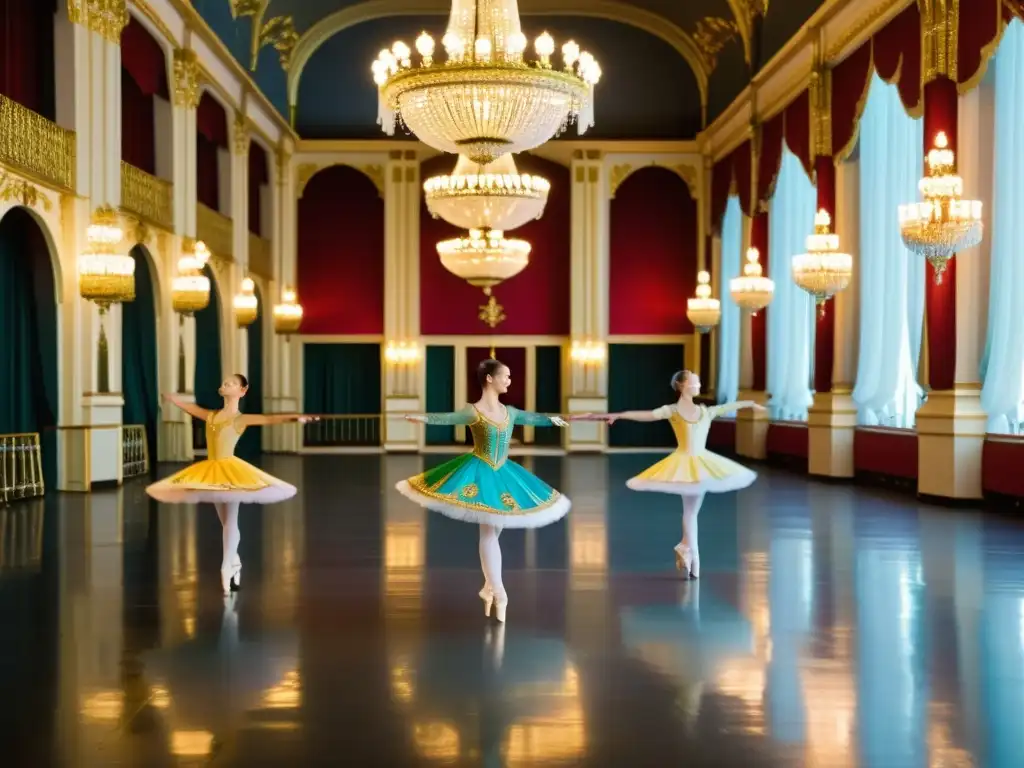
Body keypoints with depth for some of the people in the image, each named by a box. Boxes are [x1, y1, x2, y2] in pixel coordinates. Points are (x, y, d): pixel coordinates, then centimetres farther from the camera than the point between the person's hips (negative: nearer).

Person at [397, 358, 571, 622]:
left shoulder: (509, 412, 8)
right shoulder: (473, 412, -12)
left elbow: (531, 418, 24)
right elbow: (450, 418, -28)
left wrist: (551, 420, 38)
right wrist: (426, 418, -46)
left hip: (503, 474, 6)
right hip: (480, 474, -6)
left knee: (494, 530, 9)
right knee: (489, 531, -6)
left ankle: (489, 586, 19)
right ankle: (498, 591, -3)